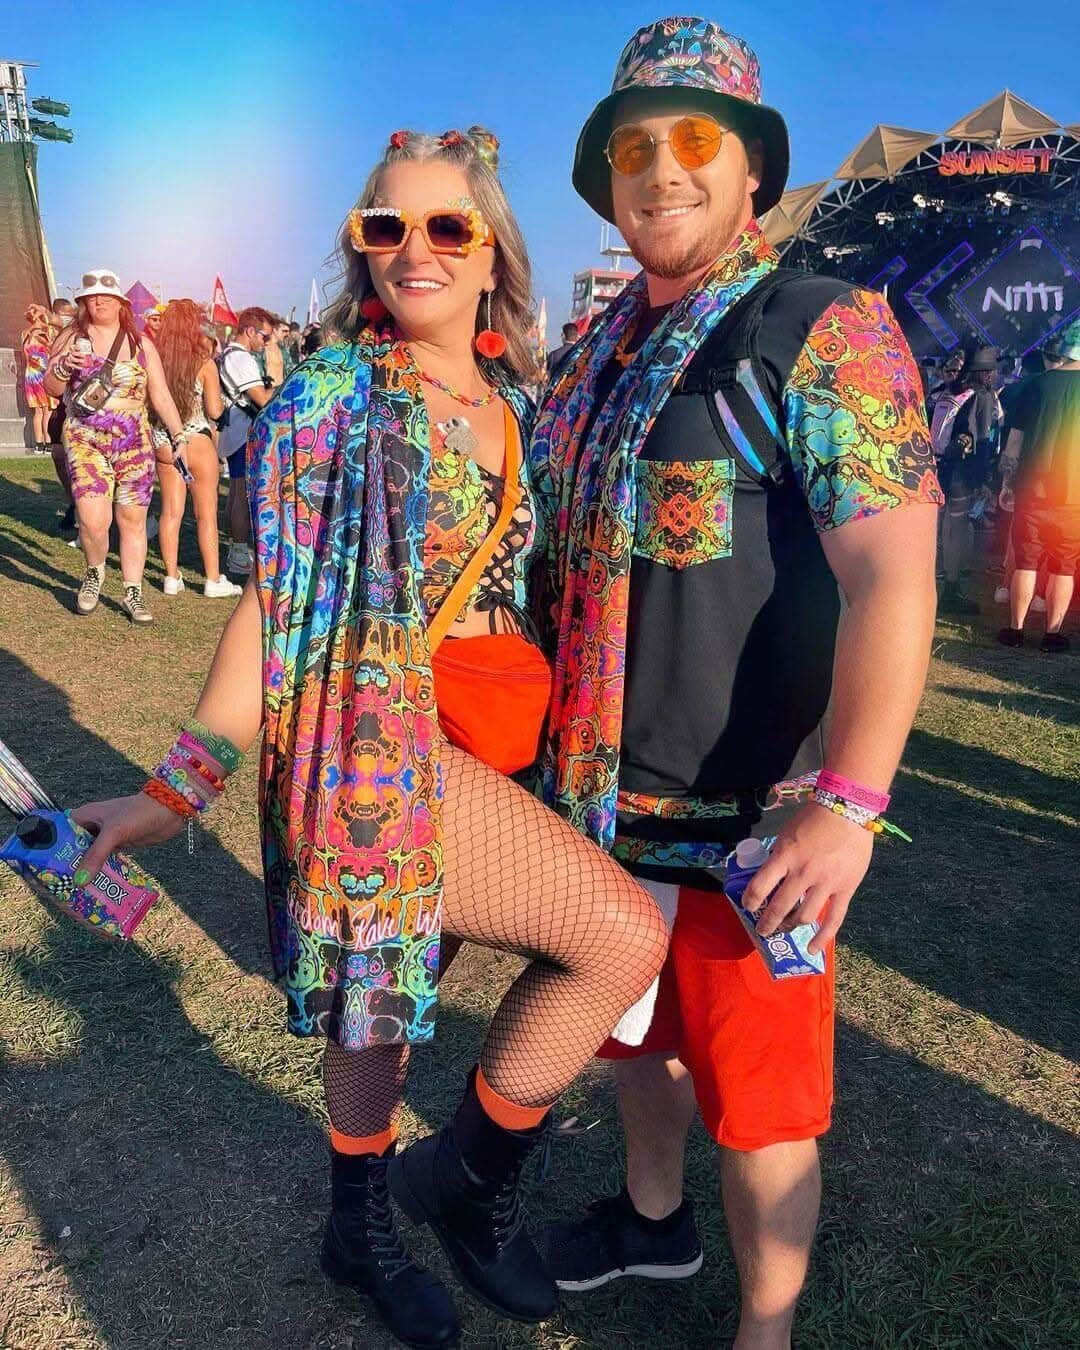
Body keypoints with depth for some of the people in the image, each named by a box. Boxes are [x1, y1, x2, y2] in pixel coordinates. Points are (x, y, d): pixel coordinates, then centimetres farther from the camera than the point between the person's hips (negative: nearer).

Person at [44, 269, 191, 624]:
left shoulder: (140, 344, 7)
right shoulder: (72, 338, 5)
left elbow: (161, 396, 7)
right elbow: (51, 388, 6)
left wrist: (179, 436, -2)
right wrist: (63, 368, -15)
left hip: (134, 444, 2)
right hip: (85, 441, -1)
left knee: (133, 520, 3)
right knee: (93, 520, -15)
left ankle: (132, 595, 16)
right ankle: (94, 572, 16)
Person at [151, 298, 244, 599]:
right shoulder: (204, 362, -12)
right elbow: (215, 411, -11)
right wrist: (220, 403, 9)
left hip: (162, 441, 4)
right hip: (196, 441, -4)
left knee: (171, 510, 11)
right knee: (206, 512, 5)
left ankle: (172, 577, 15)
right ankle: (213, 580, 9)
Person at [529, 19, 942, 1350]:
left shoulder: (826, 332, -11)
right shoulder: (599, 352, 10)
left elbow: (892, 576, -21)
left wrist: (848, 803, -30)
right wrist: (542, 732, 14)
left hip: (744, 820, -7)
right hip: (596, 795, 7)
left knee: (755, 1093, 9)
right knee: (632, 1028, 25)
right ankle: (653, 1215, 52)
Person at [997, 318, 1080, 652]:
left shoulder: (1036, 385, 1)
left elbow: (1015, 441, 1)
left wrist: (1007, 483, 8)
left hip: (1032, 490, 0)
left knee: (1026, 563, 6)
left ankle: (1015, 629, 9)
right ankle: (1053, 634, 9)